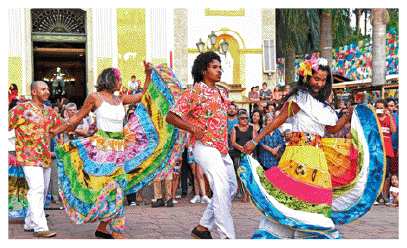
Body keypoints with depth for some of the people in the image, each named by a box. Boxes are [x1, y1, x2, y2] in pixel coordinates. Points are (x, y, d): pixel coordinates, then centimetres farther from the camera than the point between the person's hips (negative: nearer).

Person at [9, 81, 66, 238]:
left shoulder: (49, 111, 15)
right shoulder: (21, 109, -3)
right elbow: (7, 125, -2)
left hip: (45, 158, 7)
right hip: (29, 157, -7)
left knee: (42, 192, 10)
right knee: (37, 189, -15)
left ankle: (29, 223, 24)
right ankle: (40, 227, -14)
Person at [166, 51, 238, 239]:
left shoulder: (222, 92, 16)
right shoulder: (194, 92, -8)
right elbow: (170, 116, -9)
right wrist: (192, 128, -21)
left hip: (222, 149, 9)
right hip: (205, 147, -9)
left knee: (232, 188, 12)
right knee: (222, 188, -17)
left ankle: (202, 228, 22)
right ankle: (228, 237, -13)